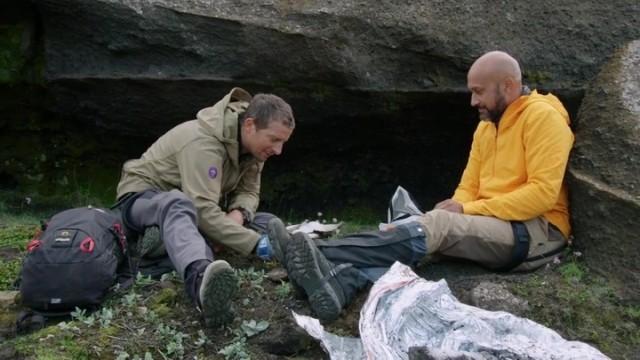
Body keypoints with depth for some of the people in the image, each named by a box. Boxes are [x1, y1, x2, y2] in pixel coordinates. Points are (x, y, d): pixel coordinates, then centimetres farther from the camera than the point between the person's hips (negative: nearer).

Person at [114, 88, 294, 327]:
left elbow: (249, 191, -1)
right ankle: (201, 279, -71)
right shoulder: (203, 142, -31)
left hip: (196, 207, 8)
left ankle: (170, 237, -22)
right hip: (143, 199, -7)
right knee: (179, 204, -44)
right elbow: (203, 212, -39)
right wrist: (255, 243, -43)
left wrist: (239, 213, -25)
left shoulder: (253, 144, -6)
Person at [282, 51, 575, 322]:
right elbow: (469, 186, 15)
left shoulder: (543, 116, -9)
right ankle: (338, 283, -46)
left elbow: (543, 193, -18)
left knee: (439, 224, -29)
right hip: (490, 228, 7)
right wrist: (456, 207, -10)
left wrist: (468, 210, -18)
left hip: (537, 231, -7)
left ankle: (326, 256, -40)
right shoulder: (485, 126, 16)